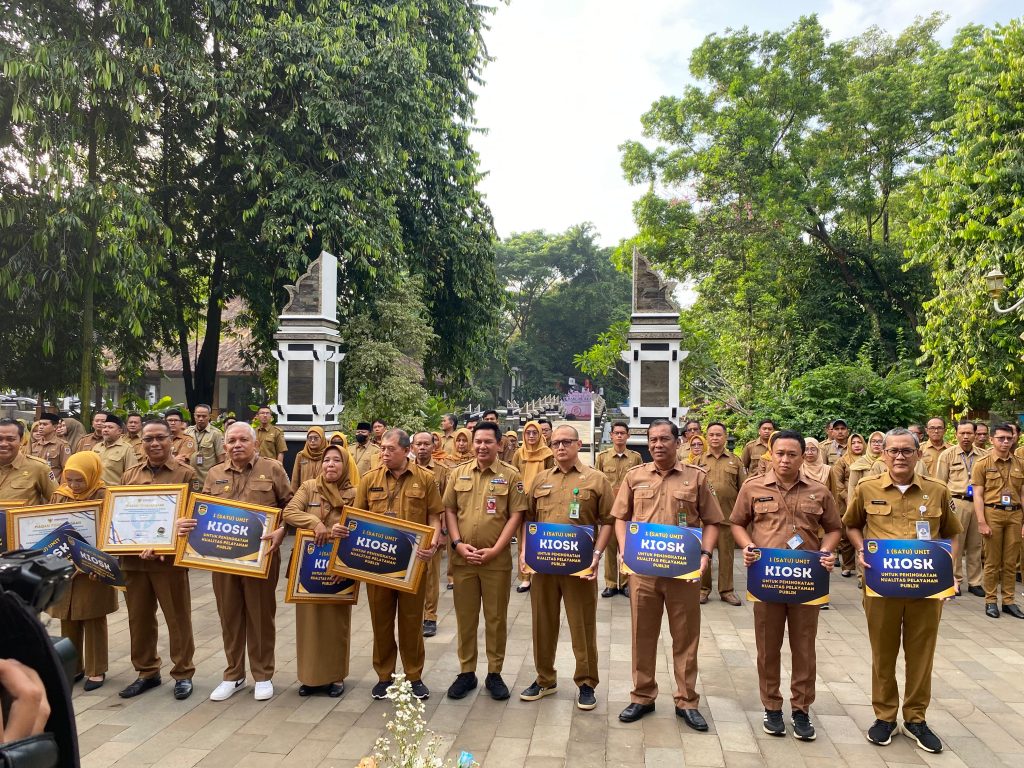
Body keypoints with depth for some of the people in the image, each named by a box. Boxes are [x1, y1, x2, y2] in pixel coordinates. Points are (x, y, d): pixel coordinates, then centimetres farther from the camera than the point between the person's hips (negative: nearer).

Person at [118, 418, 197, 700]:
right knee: (139, 618, 14)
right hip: (133, 558, 5)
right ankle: (146, 672, 29)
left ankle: (183, 673, 19)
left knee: (178, 618, 5)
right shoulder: (129, 475, 11)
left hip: (170, 557, -4)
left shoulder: (186, 474, -3)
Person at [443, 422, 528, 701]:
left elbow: (516, 515, -5)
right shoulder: (459, 473, 6)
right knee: (465, 618, 11)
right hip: (463, 559, 2)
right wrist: (458, 543, -7)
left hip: (497, 560, -2)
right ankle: (466, 672, 24)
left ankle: (495, 674, 22)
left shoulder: (510, 475, -2)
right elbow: (449, 510, 7)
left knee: (496, 618, 8)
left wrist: (495, 550, -12)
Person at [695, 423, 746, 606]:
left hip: (728, 514, 0)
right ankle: (703, 589, 14)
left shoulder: (735, 460, 8)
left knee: (727, 553, 6)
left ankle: (726, 590, 17)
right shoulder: (699, 461, 8)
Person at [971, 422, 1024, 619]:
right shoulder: (982, 463, -2)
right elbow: (978, 495, -5)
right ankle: (990, 601, 14)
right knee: (992, 561, 4)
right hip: (992, 513, -3)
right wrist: (981, 522, -11)